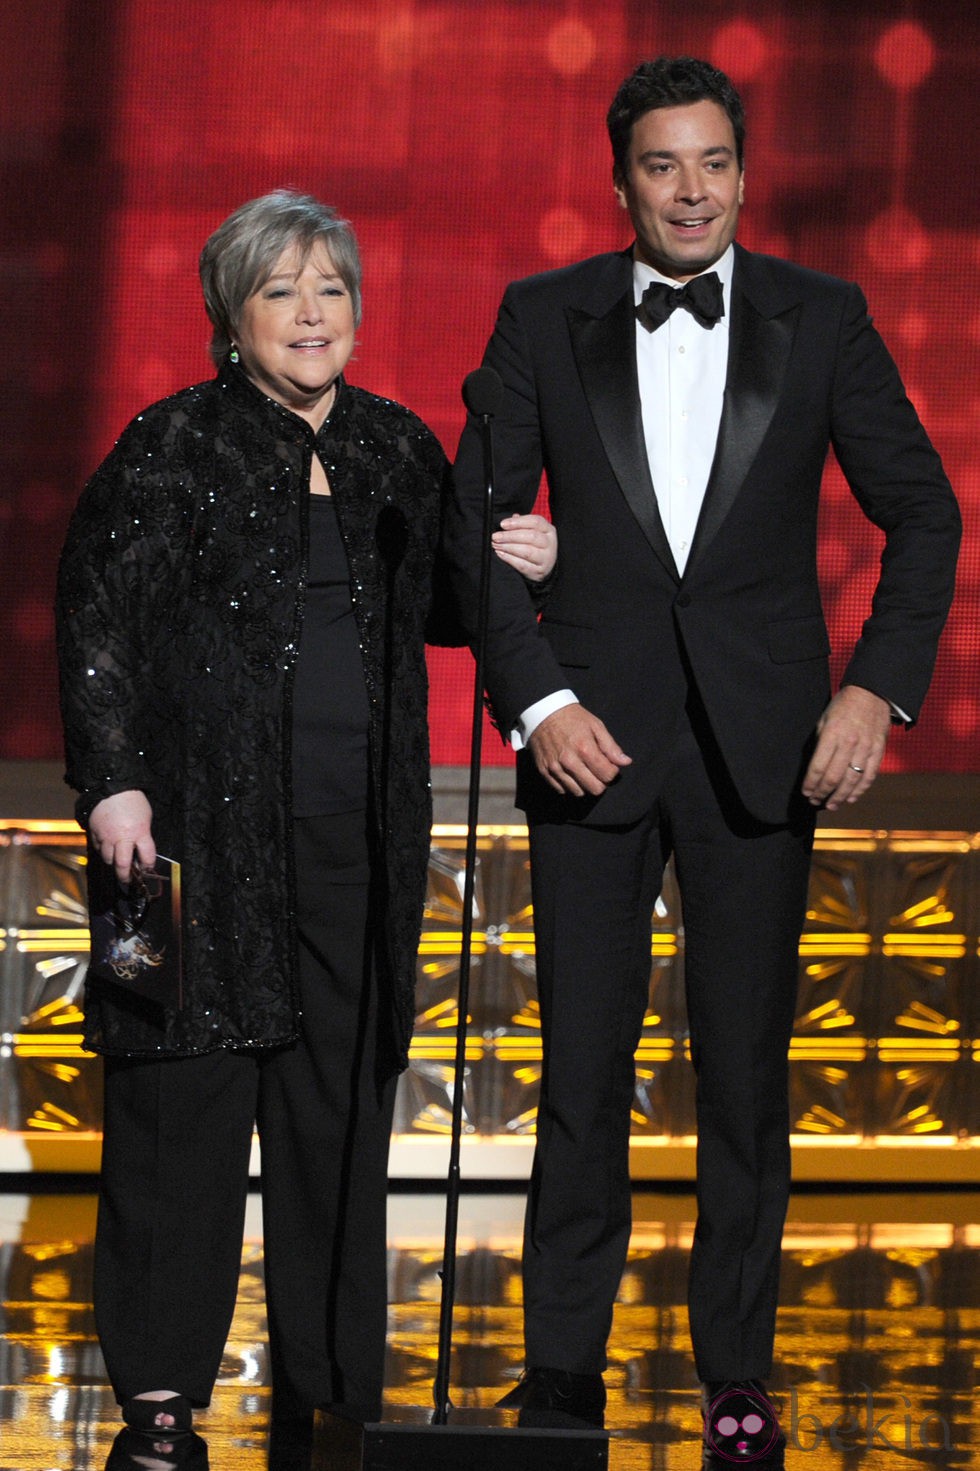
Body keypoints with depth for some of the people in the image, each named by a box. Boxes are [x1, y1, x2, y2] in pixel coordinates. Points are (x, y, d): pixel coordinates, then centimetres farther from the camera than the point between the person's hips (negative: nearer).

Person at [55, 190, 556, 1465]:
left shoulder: (399, 451, 12)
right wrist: (114, 781, -12)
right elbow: (97, 620, -4)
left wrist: (517, 571, 2)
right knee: (187, 1097, -2)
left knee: (343, 1102, 8)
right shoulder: (173, 449, -3)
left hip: (360, 836, 4)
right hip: (206, 822, -4)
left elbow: (436, 609, 22)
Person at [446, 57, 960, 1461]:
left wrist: (881, 687, -5)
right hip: (595, 737, 0)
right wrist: (535, 699, -7)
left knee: (747, 1070, 4)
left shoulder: (821, 319, 3)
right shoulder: (543, 318, 3)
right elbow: (474, 521, 4)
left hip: (762, 747, 0)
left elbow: (922, 511, 6)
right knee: (581, 1069, 1)